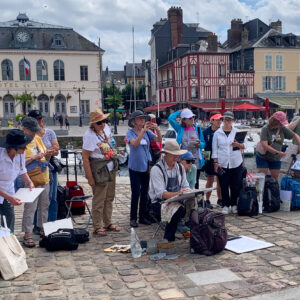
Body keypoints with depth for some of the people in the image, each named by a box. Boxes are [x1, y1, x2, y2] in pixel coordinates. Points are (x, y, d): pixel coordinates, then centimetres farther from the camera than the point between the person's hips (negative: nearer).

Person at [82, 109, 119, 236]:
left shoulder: (105, 128, 5)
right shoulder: (89, 135, -20)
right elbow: (85, 157, -21)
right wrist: (90, 178, -22)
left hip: (110, 169, 8)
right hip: (99, 171, -8)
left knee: (109, 198, 16)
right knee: (99, 200, -1)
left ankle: (108, 223, 28)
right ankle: (97, 227, 10)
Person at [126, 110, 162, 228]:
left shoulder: (147, 132, 5)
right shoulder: (130, 132, -6)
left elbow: (159, 140, -2)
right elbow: (134, 143, -24)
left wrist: (157, 130, -19)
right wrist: (143, 131, -32)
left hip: (146, 165, 4)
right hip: (135, 167, -4)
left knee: (145, 192, 10)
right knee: (136, 193, -2)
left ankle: (143, 216, 20)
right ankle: (133, 218, 9)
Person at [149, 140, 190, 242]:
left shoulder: (180, 168, 11)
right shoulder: (157, 169, -11)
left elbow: (186, 187, 10)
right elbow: (160, 193, -21)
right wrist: (177, 194, -37)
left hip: (177, 200, 6)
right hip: (160, 202, -5)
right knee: (179, 210, -34)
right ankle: (167, 240, -16)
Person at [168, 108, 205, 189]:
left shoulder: (197, 129, 10)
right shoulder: (180, 129, 6)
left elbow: (203, 144, 11)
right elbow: (171, 118, -8)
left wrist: (199, 144, -11)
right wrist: (180, 111, 4)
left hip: (196, 162, 1)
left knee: (195, 184, 5)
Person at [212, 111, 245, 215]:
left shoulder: (237, 132, 7)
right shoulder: (217, 133, 6)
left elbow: (244, 146, 9)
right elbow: (215, 149, 5)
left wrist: (238, 145, -13)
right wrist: (216, 162, -3)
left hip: (236, 163, 1)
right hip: (222, 163, -1)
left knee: (236, 185, 2)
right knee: (224, 186, 1)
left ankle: (234, 204, 18)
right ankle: (226, 205, 13)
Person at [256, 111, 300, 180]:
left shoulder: (283, 129, -6)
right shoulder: (265, 129, -19)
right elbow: (264, 145, -26)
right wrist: (278, 152, -31)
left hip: (276, 159, 4)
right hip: (263, 157, -4)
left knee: (275, 177, 10)